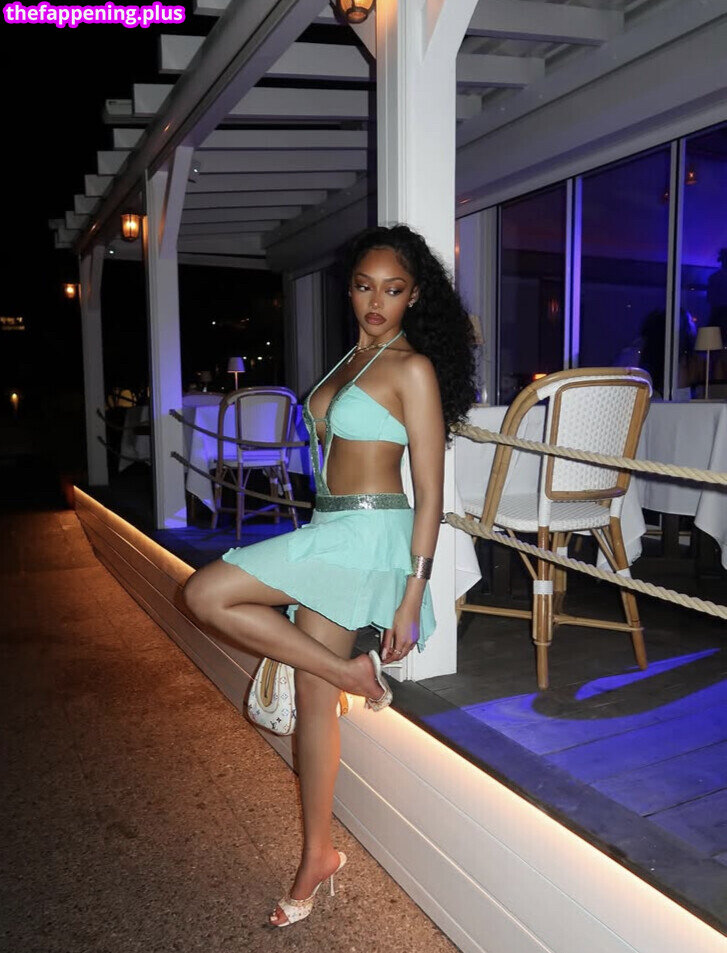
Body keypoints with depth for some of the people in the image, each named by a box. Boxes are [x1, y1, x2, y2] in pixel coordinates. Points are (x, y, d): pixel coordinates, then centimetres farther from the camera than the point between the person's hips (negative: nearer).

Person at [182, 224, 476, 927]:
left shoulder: (413, 368, -9)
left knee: (206, 593, -14)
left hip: (369, 535, -8)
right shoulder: (349, 361, 15)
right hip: (329, 535, 8)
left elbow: (430, 493, -12)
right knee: (311, 697, 11)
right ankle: (317, 856, 27)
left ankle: (350, 670, -3)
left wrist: (412, 595, -15)